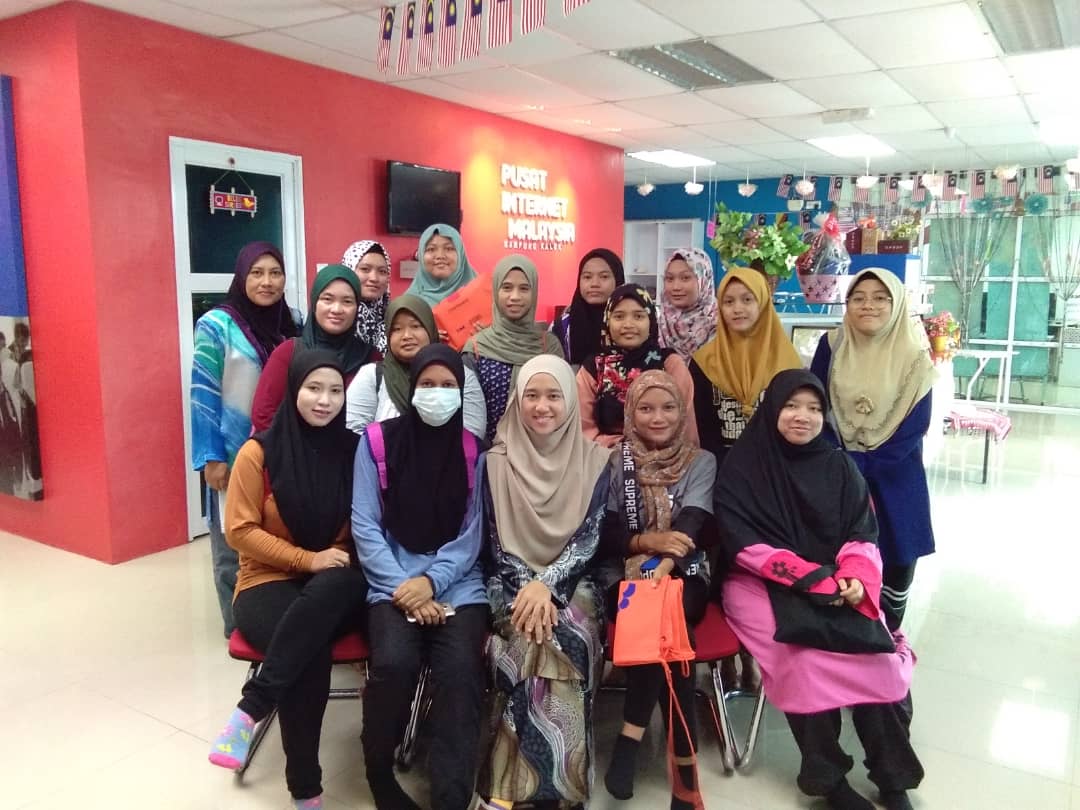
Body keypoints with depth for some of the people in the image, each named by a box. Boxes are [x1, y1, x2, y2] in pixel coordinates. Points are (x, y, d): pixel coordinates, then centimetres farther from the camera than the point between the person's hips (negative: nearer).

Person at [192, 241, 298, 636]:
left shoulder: (288, 326, 7)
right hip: (234, 455, -5)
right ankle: (239, 625, 21)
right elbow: (203, 394, -11)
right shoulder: (217, 325, -9)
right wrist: (212, 457, -14)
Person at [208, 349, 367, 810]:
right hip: (270, 582, -2)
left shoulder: (353, 450, 2)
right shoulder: (260, 452, -5)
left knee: (336, 584, -37)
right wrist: (307, 558, -16)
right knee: (310, 651, -34)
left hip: (334, 588, 2)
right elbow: (240, 530, -5)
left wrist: (342, 559, -11)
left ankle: (250, 708, -29)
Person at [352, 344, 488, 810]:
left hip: (457, 584, 1)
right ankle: (379, 772, -1)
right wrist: (403, 586, -11)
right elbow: (364, 526, -1)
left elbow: (473, 535, 1)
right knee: (393, 662, -27)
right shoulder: (378, 441, 2)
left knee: (460, 670, -25)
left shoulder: (475, 449, 4)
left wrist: (431, 581, -13)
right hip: (393, 583, 0)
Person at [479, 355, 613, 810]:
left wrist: (547, 584, -20)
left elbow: (590, 539, -5)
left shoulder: (594, 461, 3)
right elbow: (496, 542, -1)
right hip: (513, 585, 0)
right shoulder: (497, 463, 3)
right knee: (531, 641, -31)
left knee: (564, 641, -31)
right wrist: (526, 587, -18)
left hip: (574, 584, 0)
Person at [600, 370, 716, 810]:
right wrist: (646, 542, -22)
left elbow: (692, 524, -11)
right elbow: (603, 532, -1)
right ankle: (684, 759, -25)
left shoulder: (701, 461, 7)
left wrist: (662, 565, -31)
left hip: (683, 578, 0)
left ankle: (631, 735, -25)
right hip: (627, 578, 0)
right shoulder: (616, 462, 8)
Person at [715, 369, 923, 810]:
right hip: (763, 584, -3)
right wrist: (810, 576, -19)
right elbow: (742, 542, -10)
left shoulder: (839, 466, 10)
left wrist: (856, 578, -17)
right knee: (806, 658, -29)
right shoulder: (741, 466, -3)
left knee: (879, 656, -22)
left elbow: (863, 532, 5)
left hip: (839, 586, 4)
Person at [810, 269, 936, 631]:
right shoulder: (832, 346, -4)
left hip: (893, 479, -1)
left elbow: (914, 428, -10)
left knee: (896, 560, 8)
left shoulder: (914, 356, -8)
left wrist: (862, 465, -16)